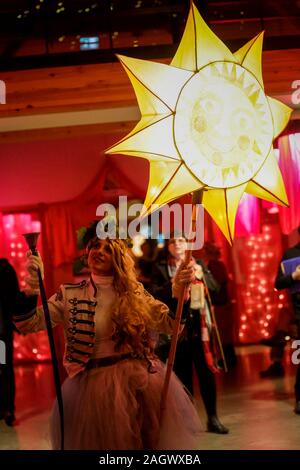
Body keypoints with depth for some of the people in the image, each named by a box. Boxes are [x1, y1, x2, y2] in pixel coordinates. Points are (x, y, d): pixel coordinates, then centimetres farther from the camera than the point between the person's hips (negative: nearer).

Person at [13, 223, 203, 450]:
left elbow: (170, 322, 5)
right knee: (103, 442, 4)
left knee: (150, 441, 6)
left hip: (142, 382, 2)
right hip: (94, 385, -1)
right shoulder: (70, 295, 1)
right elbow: (27, 324, -6)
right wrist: (32, 284, -20)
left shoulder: (135, 294, 6)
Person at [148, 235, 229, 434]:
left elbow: (215, 287, 7)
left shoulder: (199, 264, 13)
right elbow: (155, 293, -8)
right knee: (182, 374, 2)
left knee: (207, 371, 3)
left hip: (200, 324, 2)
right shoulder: (160, 268, 4)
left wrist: (201, 275, -10)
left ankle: (213, 418, 14)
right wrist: (174, 285, -23)